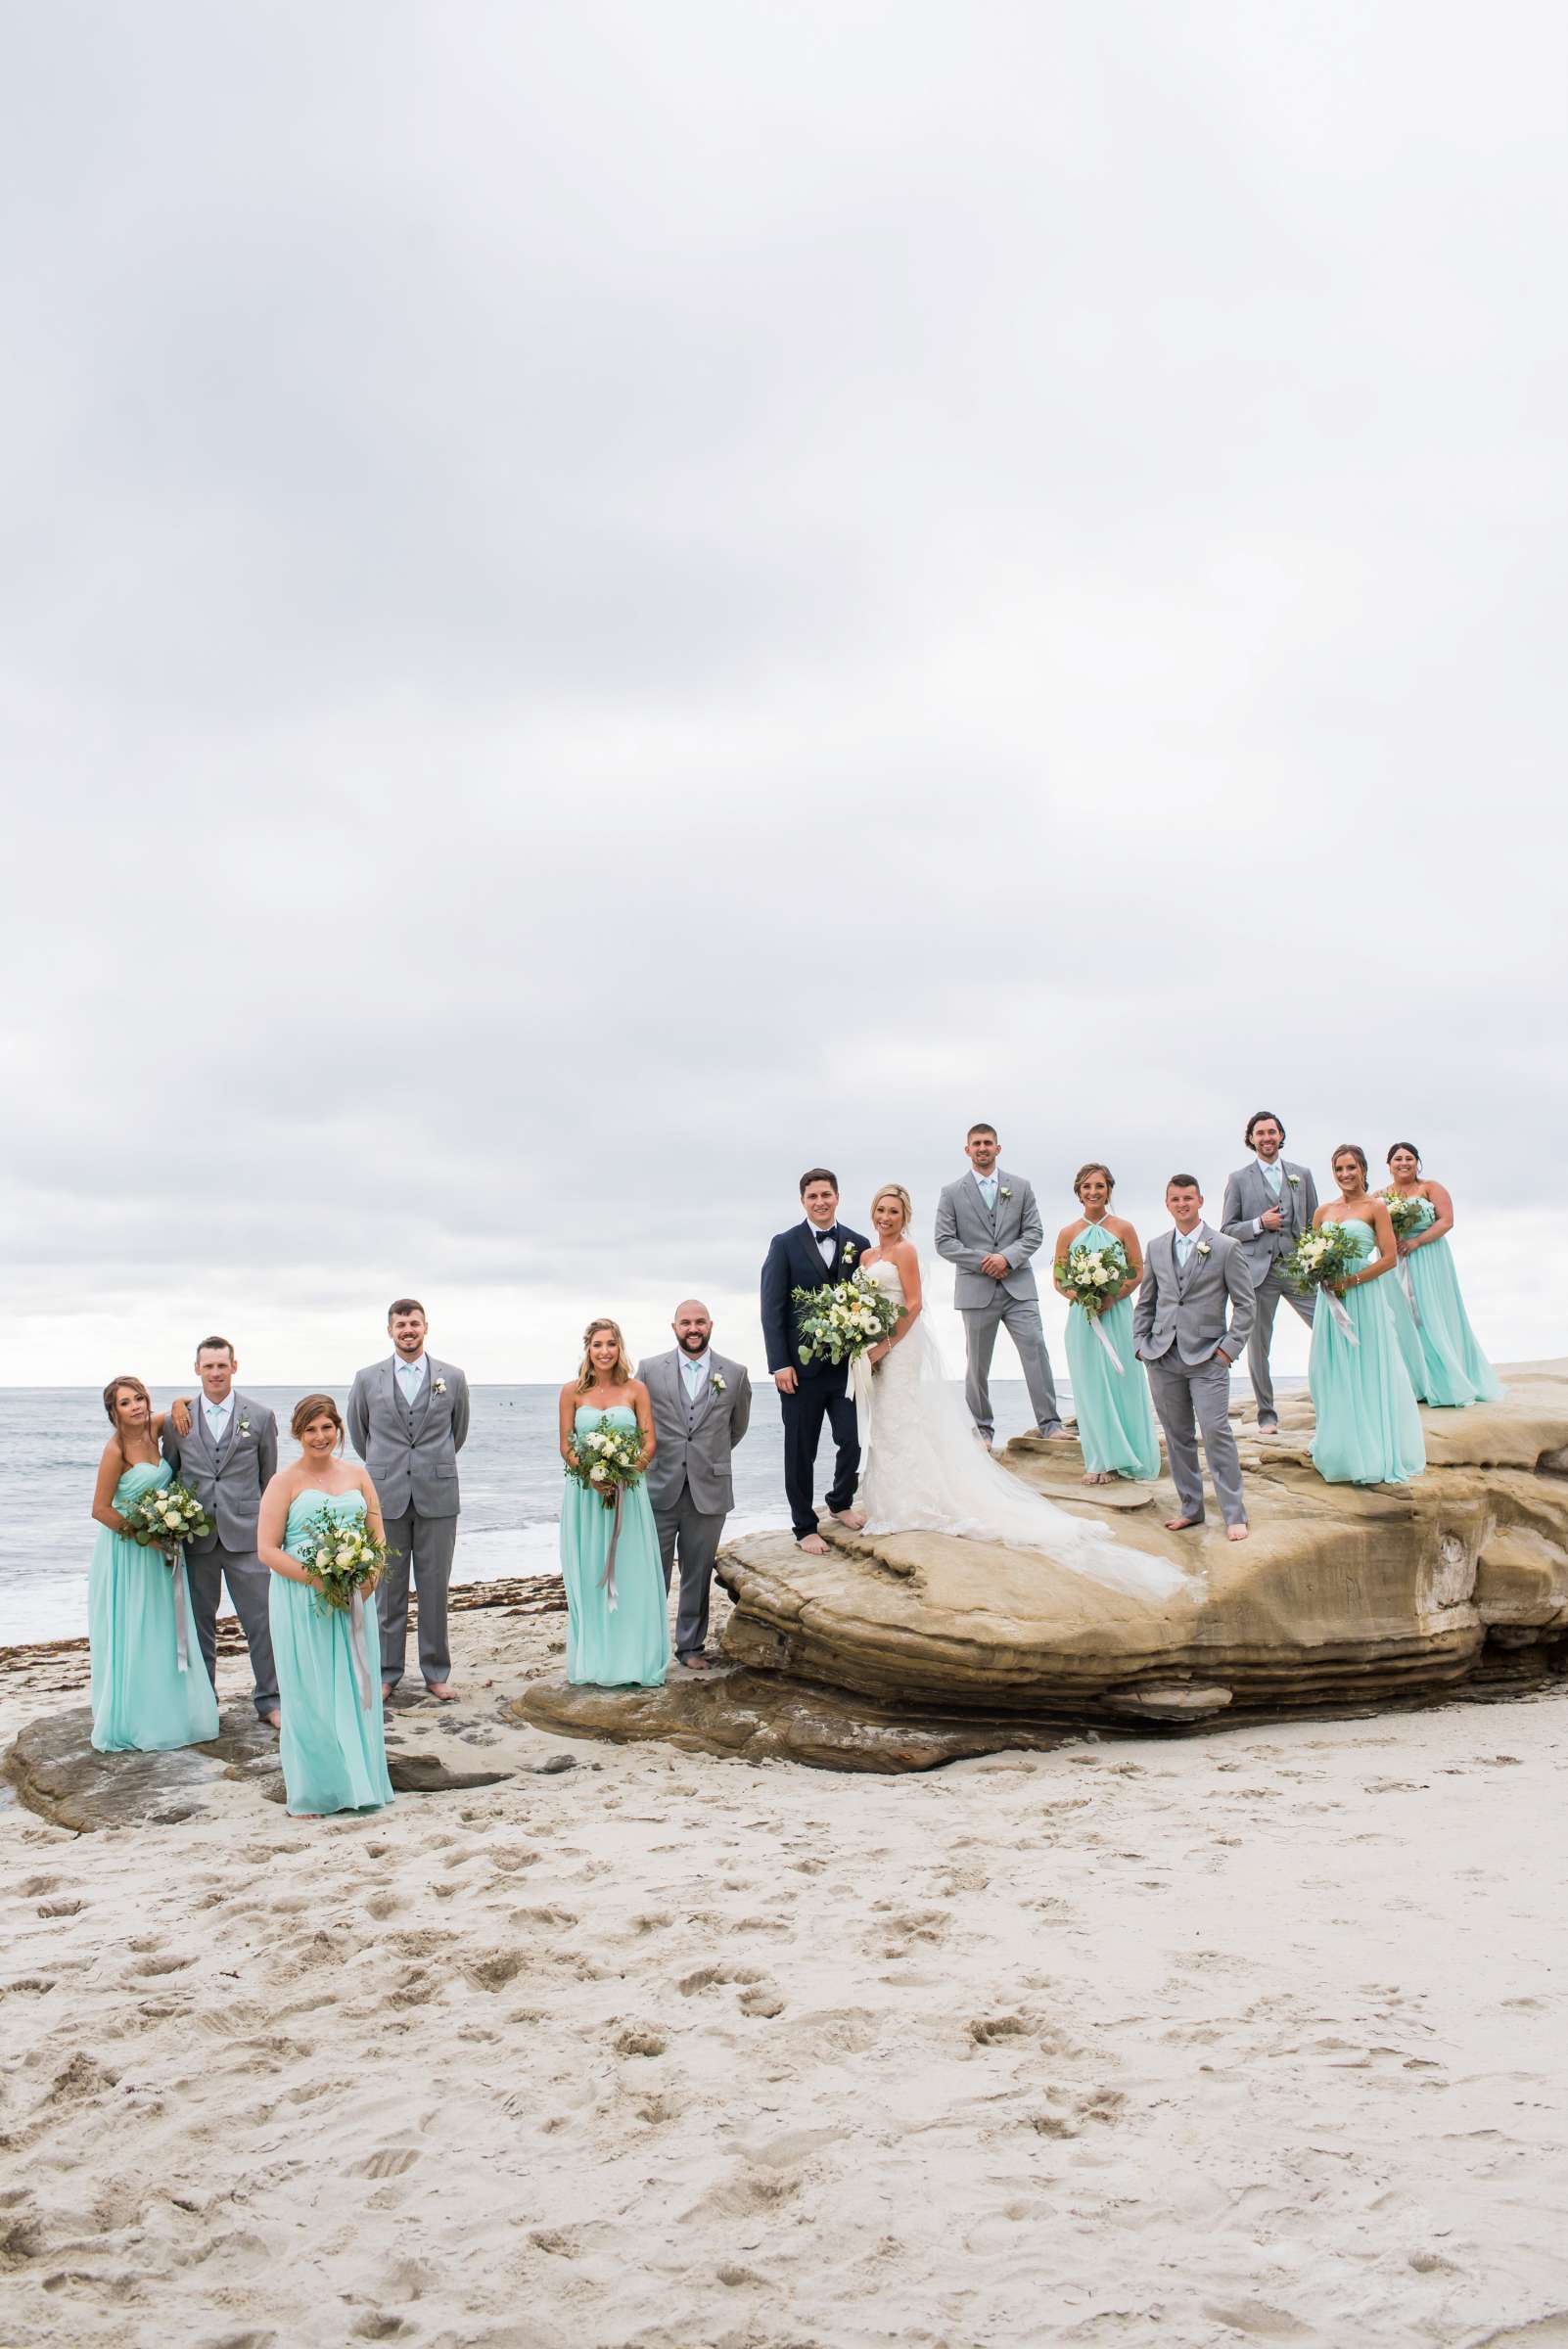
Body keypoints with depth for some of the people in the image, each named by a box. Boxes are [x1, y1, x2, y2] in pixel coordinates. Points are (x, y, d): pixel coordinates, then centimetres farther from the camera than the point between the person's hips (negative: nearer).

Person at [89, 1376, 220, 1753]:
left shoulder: (153, 1429, 0)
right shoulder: (115, 1451, -17)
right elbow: (101, 1510, -15)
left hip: (159, 1551, 7)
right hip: (127, 1554, -7)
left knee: (163, 1634, 12)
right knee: (129, 1638, 1)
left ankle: (164, 1714, 23)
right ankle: (129, 1723, 11)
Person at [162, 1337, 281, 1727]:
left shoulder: (260, 1416, 2)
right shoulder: (178, 1419, 5)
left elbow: (270, 1478, 6)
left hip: (245, 1533, -2)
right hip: (195, 1534, 2)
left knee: (261, 1618, -1)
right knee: (199, 1620, 12)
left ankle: (269, 1699, 9)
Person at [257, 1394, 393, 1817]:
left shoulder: (356, 1474, 10)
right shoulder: (284, 1482, -2)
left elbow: (379, 1534, 11)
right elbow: (267, 1549, -7)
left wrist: (369, 1576, -8)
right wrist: (314, 1577, -19)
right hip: (301, 1603, -3)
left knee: (355, 1689, 7)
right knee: (309, 1695, 1)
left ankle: (356, 1784, 18)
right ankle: (311, 1793, 11)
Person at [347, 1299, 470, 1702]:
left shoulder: (453, 1378, 3)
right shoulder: (368, 1379, 3)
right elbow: (358, 1431, 17)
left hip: (437, 1497, 0)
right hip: (386, 1497, 0)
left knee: (435, 1588, 5)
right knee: (388, 1589, 6)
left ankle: (437, 1672, 14)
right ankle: (386, 1672, 15)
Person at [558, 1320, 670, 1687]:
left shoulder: (636, 1389, 3)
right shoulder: (572, 1391, 3)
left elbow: (650, 1441, 1)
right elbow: (566, 1447, 2)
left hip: (629, 1492, 0)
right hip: (585, 1494, 0)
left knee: (632, 1577, 0)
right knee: (590, 1577, 3)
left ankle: (635, 1661, 9)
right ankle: (595, 1664, 10)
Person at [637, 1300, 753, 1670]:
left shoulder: (735, 1374, 2)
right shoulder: (649, 1370, 1)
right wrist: (665, 1460, 9)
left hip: (709, 1492, 1)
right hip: (659, 1490, -1)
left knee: (698, 1576, 10)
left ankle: (691, 1646, 21)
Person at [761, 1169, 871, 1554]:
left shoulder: (858, 1244, 6)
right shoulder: (784, 1244, -3)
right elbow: (772, 1308, -6)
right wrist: (780, 1364, -11)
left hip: (848, 1363, 3)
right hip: (801, 1365, -2)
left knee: (853, 1441, 5)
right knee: (800, 1451, 6)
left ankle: (840, 1503, 32)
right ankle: (805, 1527, 19)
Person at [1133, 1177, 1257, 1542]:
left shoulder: (1226, 1247, 0)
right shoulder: (1156, 1247, 12)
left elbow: (1244, 1303, 0)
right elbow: (1145, 1302, 18)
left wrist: (1230, 1347, -8)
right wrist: (1140, 1343, 8)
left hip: (1207, 1357, -4)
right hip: (1162, 1357, 4)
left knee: (1216, 1432, -11)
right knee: (1177, 1436, 9)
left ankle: (1234, 1515, -4)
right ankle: (1190, 1508, 20)